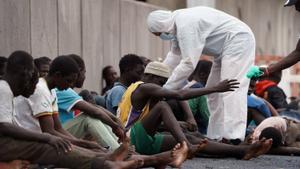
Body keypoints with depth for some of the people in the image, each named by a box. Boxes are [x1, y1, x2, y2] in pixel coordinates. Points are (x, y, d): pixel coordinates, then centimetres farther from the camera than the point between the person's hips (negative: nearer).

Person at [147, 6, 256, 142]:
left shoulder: (186, 26, -26)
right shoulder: (177, 24, 5)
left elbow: (189, 63, -28)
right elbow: (174, 55, 15)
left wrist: (165, 90, -22)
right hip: (225, 48, 11)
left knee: (231, 89, -21)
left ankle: (234, 138, -31)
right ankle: (215, 137, 10)